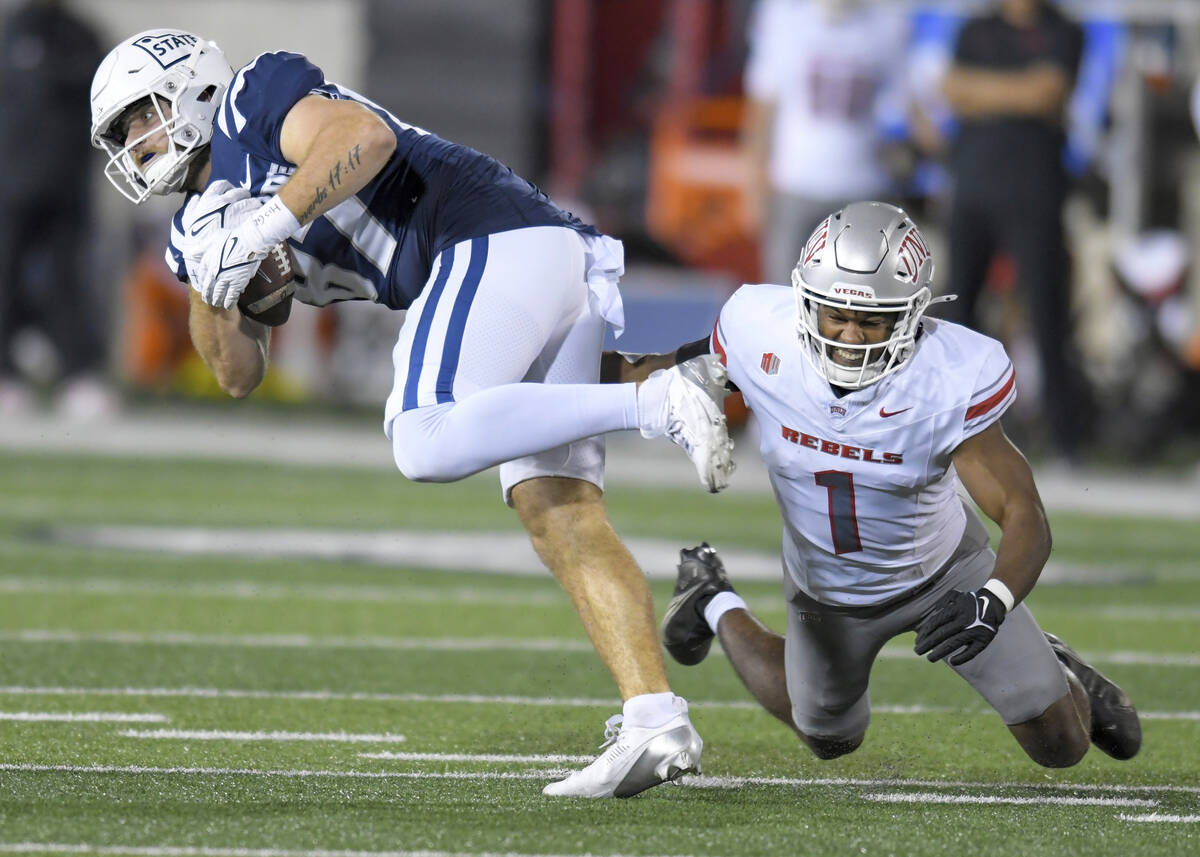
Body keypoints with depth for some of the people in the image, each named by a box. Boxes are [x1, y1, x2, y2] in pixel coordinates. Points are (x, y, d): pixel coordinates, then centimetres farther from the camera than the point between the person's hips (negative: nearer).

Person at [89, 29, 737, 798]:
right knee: (561, 519, -3)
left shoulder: (255, 99, 4)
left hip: (497, 241, -9)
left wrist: (264, 225, -17)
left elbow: (369, 135, -15)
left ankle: (653, 403, -27)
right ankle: (656, 722, -13)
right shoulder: (206, 221, 28)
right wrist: (207, 280, 6)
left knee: (429, 445, -26)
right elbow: (239, 374, 22)